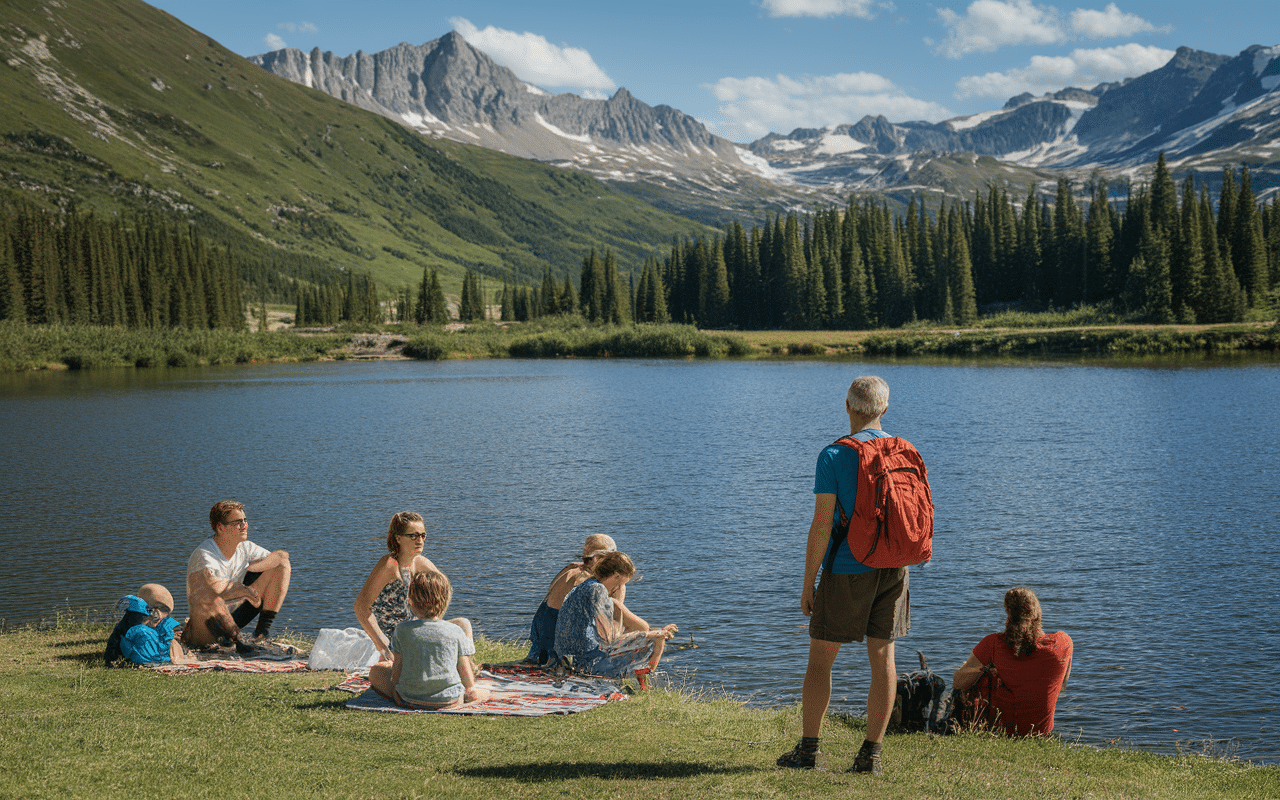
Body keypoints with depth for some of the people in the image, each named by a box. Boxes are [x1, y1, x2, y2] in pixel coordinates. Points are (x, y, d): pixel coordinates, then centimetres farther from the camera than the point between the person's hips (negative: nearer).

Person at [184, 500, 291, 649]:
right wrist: (245, 590, -35)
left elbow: (282, 556, -6)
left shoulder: (245, 548, -1)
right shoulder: (203, 555, -23)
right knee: (209, 599, -46)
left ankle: (263, 630, -5)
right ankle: (238, 640, -22)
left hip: (233, 618, 7)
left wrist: (250, 568, -17)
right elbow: (213, 585, -40)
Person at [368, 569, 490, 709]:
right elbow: (469, 682, -7)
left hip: (409, 701, 0)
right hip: (450, 700, 1)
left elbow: (396, 677, -6)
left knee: (375, 671, 27)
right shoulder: (456, 632, -11)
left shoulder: (402, 630, -11)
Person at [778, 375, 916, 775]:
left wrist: (807, 583, -6)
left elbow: (821, 526, -13)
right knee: (883, 657, 6)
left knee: (820, 659, 6)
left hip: (847, 570, -4)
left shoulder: (833, 456, -11)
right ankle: (871, 753, 7)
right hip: (892, 568, 4)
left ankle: (808, 749, 9)